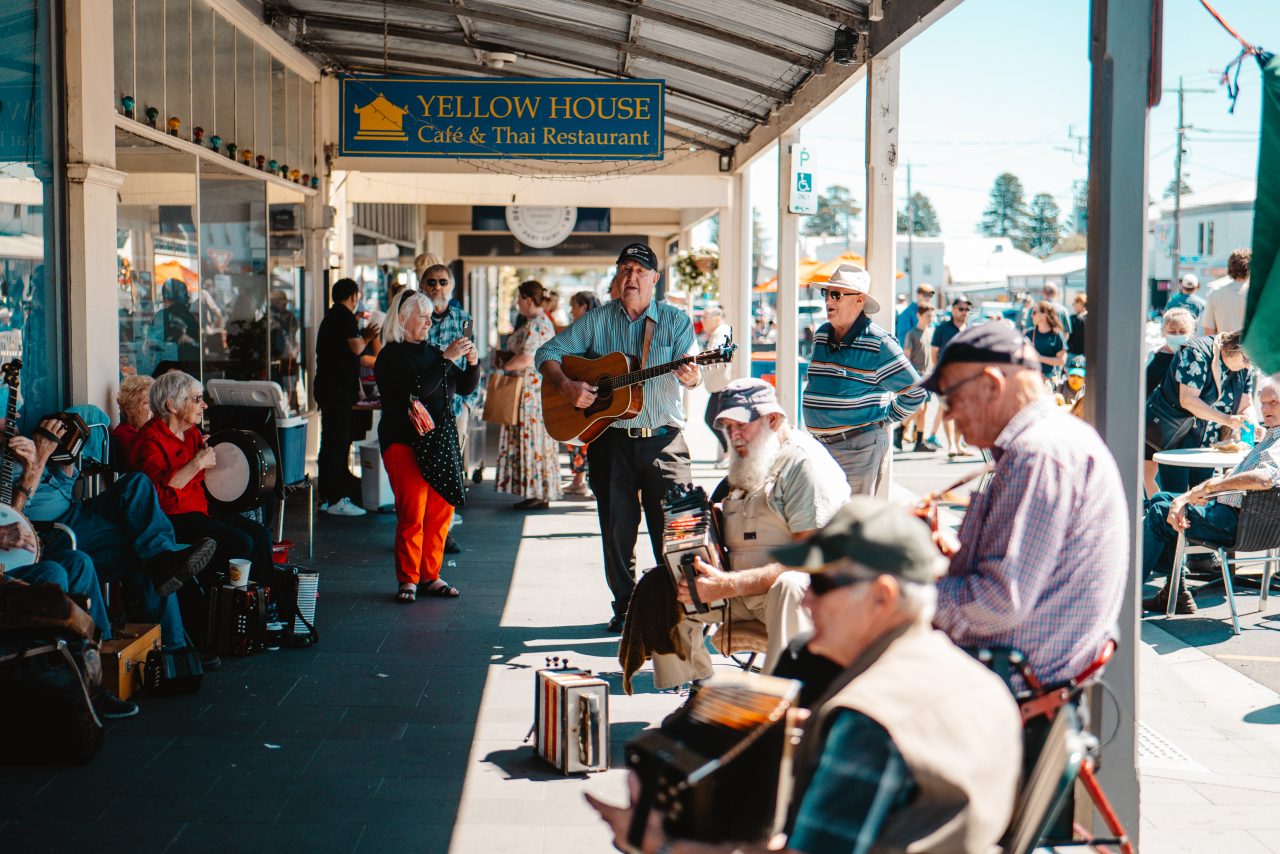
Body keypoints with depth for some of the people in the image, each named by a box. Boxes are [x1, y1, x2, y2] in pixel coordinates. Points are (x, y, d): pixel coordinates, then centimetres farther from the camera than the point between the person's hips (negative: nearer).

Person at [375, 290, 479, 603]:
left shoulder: (431, 352, 17)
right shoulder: (391, 356, -5)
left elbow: (465, 388, 18)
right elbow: (420, 388, -21)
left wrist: (472, 362, 1)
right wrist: (447, 358, -19)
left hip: (440, 444, 7)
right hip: (405, 444, -7)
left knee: (442, 509, 4)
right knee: (412, 513, -10)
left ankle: (430, 576, 13)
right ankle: (408, 580, -1)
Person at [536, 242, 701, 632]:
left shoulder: (675, 320, 4)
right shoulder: (597, 320, 7)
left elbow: (691, 368, -8)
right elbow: (547, 353, 7)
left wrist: (690, 376, -32)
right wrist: (566, 386, -10)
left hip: (664, 439, -1)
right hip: (610, 440, 1)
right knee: (617, 529, 6)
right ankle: (625, 606, 18)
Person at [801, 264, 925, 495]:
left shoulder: (879, 344, -10)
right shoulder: (820, 335, 10)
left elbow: (914, 393, -5)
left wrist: (884, 418, 1)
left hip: (859, 446, -7)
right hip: (821, 445, 7)